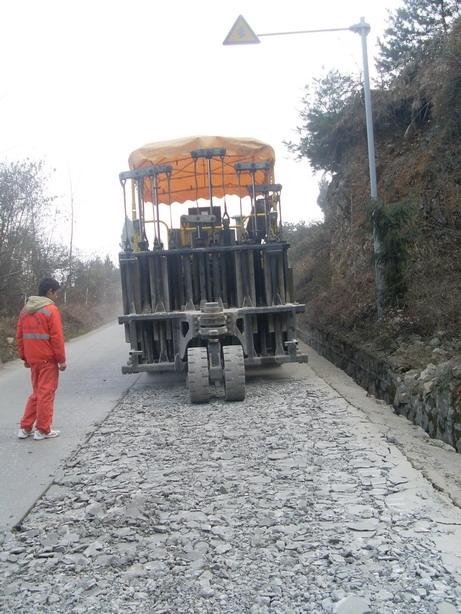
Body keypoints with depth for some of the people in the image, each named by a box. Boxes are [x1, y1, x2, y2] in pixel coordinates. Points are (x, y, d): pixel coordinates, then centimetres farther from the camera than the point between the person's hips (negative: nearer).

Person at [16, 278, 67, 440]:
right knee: (46, 393, 1)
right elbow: (57, 337, -14)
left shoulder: (25, 310, 10)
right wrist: (62, 359, -8)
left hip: (33, 359, 7)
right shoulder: (51, 310, -12)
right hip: (48, 359, -7)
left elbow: (19, 336, 13)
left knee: (36, 393, 18)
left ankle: (25, 428, 18)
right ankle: (43, 430, 7)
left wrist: (24, 357, 19)